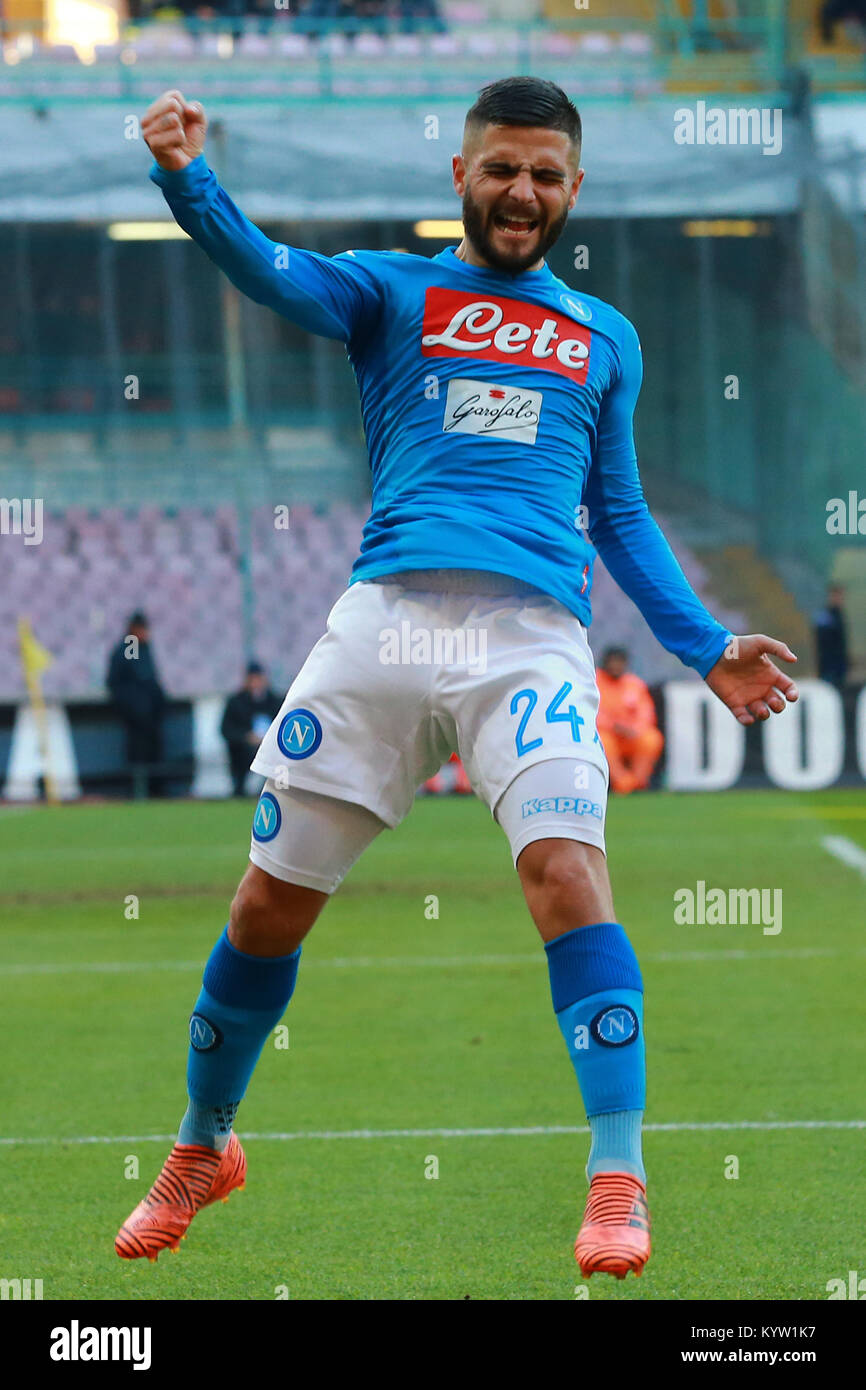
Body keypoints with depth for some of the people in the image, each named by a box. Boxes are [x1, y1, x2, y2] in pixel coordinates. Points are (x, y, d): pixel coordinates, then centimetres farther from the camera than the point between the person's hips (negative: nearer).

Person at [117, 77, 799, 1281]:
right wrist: (187, 177, -24)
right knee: (272, 898, 3)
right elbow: (270, 270, -4)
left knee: (566, 867, -22)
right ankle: (202, 1150, 25)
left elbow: (620, 515, 29)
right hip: (388, 617, 0)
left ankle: (619, 1180, -21)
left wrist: (704, 648, 20)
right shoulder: (395, 293, 15)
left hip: (533, 631, 0)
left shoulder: (605, 338, 22)